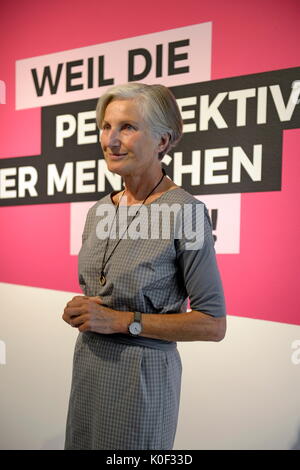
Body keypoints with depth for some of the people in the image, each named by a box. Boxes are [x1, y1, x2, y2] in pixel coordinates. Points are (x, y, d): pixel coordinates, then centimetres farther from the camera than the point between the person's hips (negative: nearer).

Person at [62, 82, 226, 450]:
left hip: (141, 374, -6)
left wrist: (123, 321, -20)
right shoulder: (98, 211, 3)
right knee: (83, 444, 23)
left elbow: (213, 324, -16)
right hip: (87, 366, 7)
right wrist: (77, 311, -6)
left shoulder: (185, 212, -18)